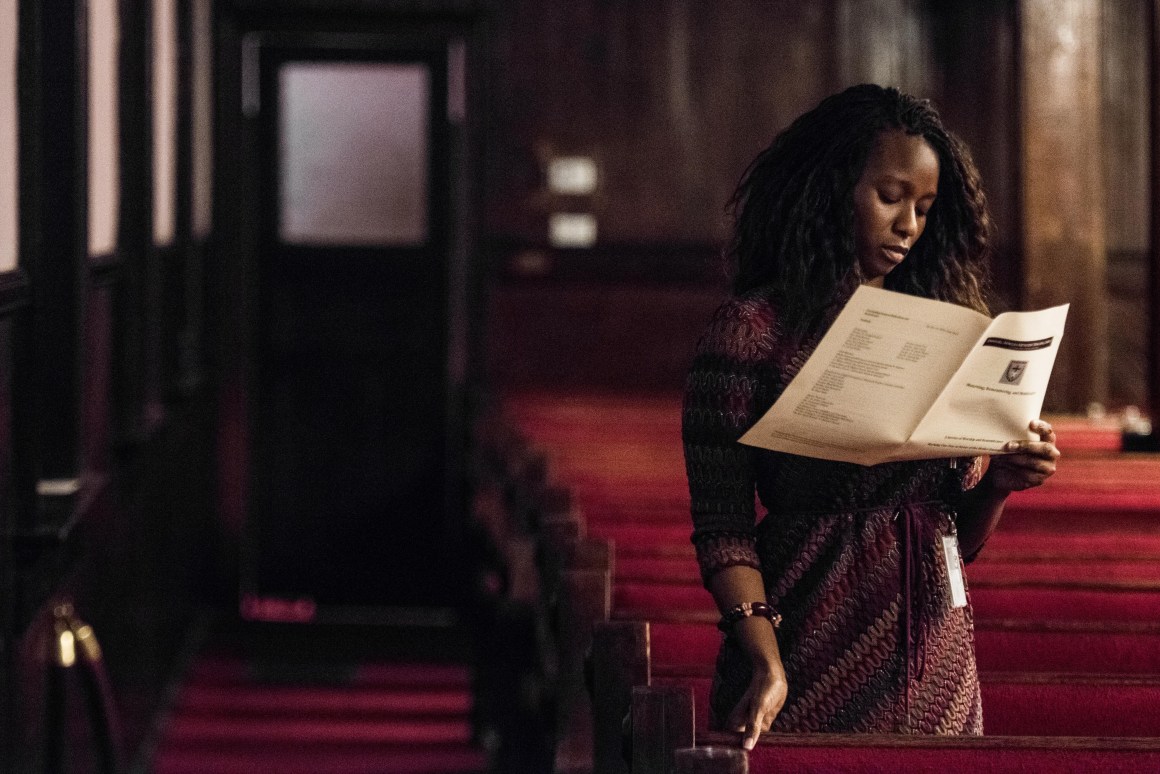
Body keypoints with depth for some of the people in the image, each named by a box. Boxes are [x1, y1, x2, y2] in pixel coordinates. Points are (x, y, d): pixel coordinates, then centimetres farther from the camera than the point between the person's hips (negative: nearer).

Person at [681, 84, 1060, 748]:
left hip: (938, 666, 5)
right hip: (811, 662, -4)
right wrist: (765, 661, -22)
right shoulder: (756, 328, -5)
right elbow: (723, 526, -9)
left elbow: (958, 540, 13)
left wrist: (998, 484, -7)